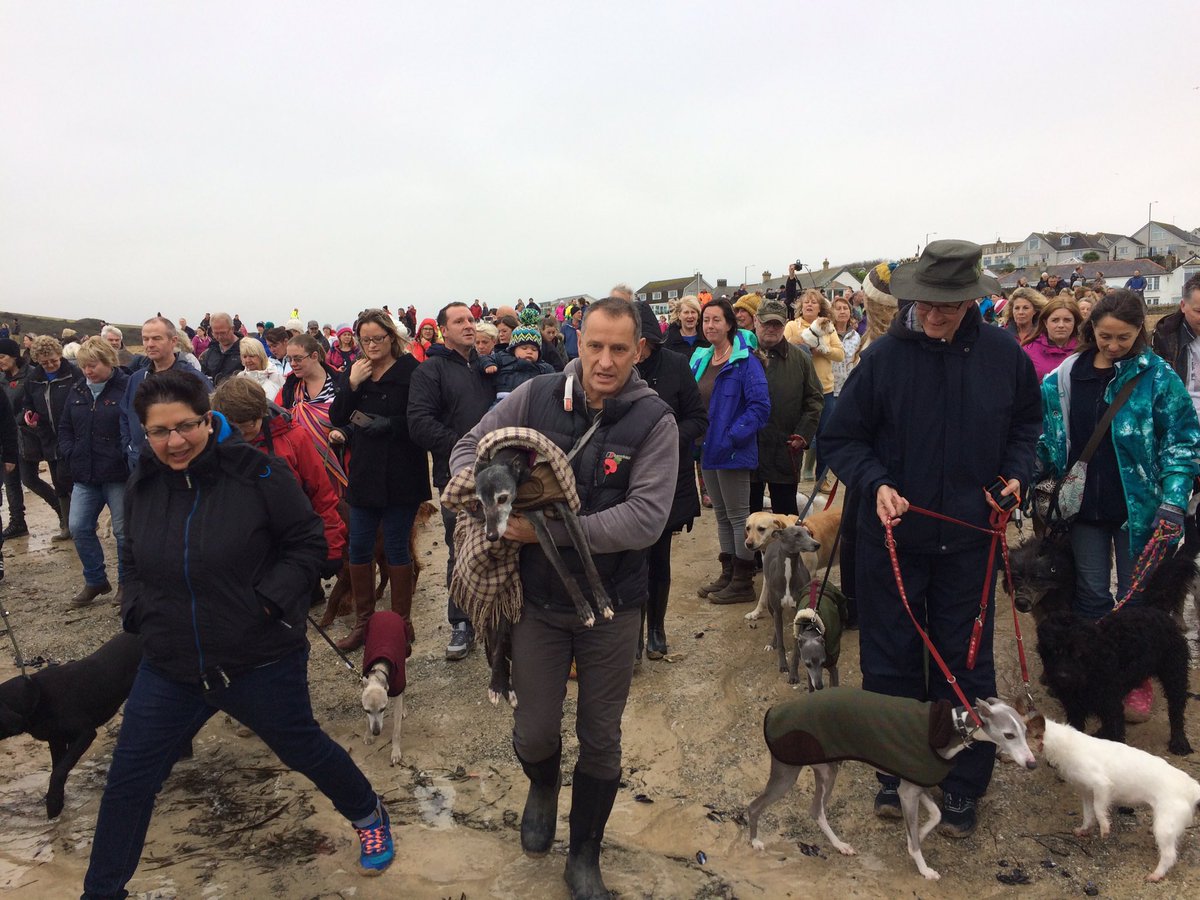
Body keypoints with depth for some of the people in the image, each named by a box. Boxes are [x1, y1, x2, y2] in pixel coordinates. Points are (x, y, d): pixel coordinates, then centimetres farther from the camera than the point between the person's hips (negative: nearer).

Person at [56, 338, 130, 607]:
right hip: (85, 476, 6)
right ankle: (95, 580, 22)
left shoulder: (126, 387, -10)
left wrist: (126, 459, -16)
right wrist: (70, 455, 4)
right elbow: (65, 427, 18)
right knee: (79, 527, 5)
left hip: (118, 476, -6)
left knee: (123, 530, 4)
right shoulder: (77, 390, 10)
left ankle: (126, 582, 21)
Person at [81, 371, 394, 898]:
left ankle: (368, 815, 44)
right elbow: (136, 564, 16)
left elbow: (308, 542, -9)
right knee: (128, 782, 9)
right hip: (170, 665, 4)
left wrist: (271, 597, -20)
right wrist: (137, 608, 0)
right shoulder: (141, 487, -1)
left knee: (303, 749, 16)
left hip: (261, 661, -4)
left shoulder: (257, 475, -17)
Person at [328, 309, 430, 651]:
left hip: (400, 476, -5)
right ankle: (362, 620, 23)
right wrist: (352, 384, -8)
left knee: (396, 547, 5)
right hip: (363, 472, 5)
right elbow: (336, 418, 5)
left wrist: (390, 424, -22)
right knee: (358, 547, 9)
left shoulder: (410, 371, -8)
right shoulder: (356, 371, 8)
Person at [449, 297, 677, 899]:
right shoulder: (534, 397, -8)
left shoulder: (654, 422, -14)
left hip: (612, 606, -1)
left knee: (600, 741, 14)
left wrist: (547, 530, -26)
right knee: (533, 734, 11)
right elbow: (468, 449, 3)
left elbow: (645, 519, -24)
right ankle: (543, 788, 50)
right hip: (538, 599, 1)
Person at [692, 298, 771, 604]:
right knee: (721, 514, 15)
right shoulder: (700, 360, 9)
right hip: (707, 450, 8)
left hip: (732, 453, -8)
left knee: (738, 515, 1)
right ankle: (728, 573, 27)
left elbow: (760, 406, -19)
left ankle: (743, 582, 11)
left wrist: (733, 437, -22)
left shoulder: (745, 362, -14)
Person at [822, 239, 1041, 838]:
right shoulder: (885, 355, -11)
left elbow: (1027, 423, 12)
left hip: (968, 539, 1)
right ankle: (897, 774, 31)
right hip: (892, 536, -1)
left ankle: (963, 784, 29)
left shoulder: (1003, 356, -6)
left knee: (966, 663, 11)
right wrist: (876, 484, -20)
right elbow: (842, 439, -5)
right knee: (891, 661, 11)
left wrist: (1016, 473, -5)